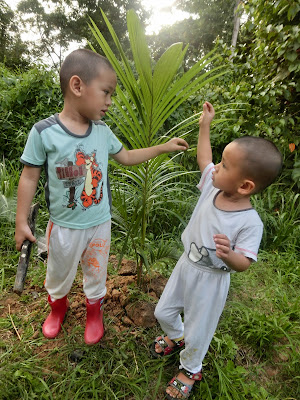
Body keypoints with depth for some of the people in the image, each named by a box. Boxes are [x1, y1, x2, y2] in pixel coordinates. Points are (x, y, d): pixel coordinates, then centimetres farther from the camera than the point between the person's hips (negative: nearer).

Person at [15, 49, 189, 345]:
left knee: (96, 274, 21)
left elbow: (127, 157, 9)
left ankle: (94, 312, 50)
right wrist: (21, 222, -8)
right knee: (59, 275, 22)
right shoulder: (44, 132, -17)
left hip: (100, 223, 3)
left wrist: (164, 147, 7)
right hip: (64, 226, -2)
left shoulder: (103, 132, -5)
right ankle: (58, 307, 55)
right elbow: (29, 178, -10)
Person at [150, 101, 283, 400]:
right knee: (163, 312, 25)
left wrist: (230, 255, -47)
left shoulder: (249, 223, -28)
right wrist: (204, 125, 7)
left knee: (197, 331, 17)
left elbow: (244, 264, -24)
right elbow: (203, 159, 4)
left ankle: (190, 369, 50)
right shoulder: (213, 186, -13)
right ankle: (175, 337, 60)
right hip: (185, 265, 6)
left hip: (211, 279, -6)